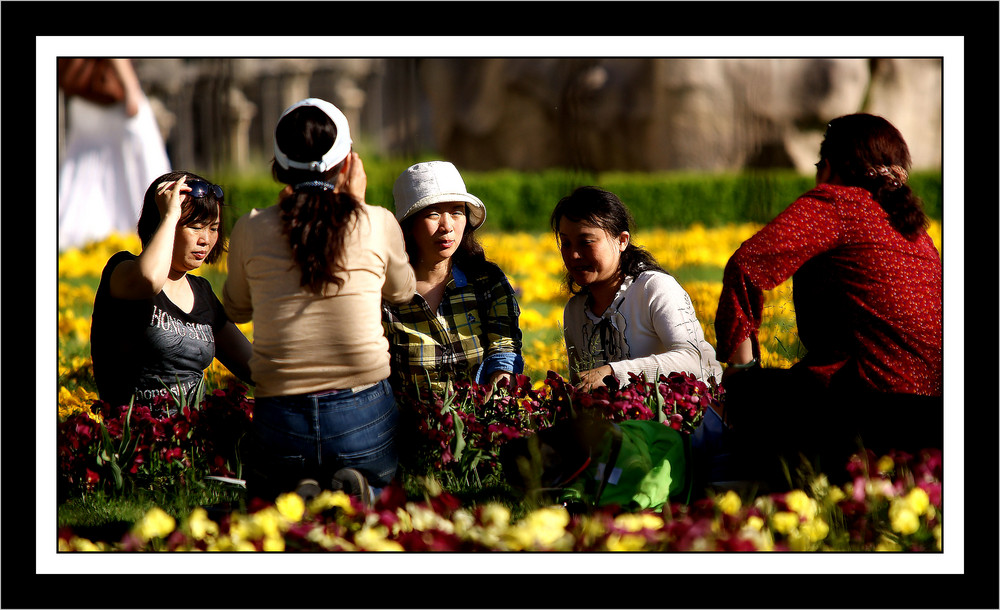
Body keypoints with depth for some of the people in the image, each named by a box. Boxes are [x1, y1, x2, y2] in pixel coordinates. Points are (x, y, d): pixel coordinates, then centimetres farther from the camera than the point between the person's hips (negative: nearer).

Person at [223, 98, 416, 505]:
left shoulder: (252, 230, 1)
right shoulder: (378, 224, -2)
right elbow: (402, 293, 20)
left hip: (281, 417, 1)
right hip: (363, 414, -1)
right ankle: (355, 492, -14)